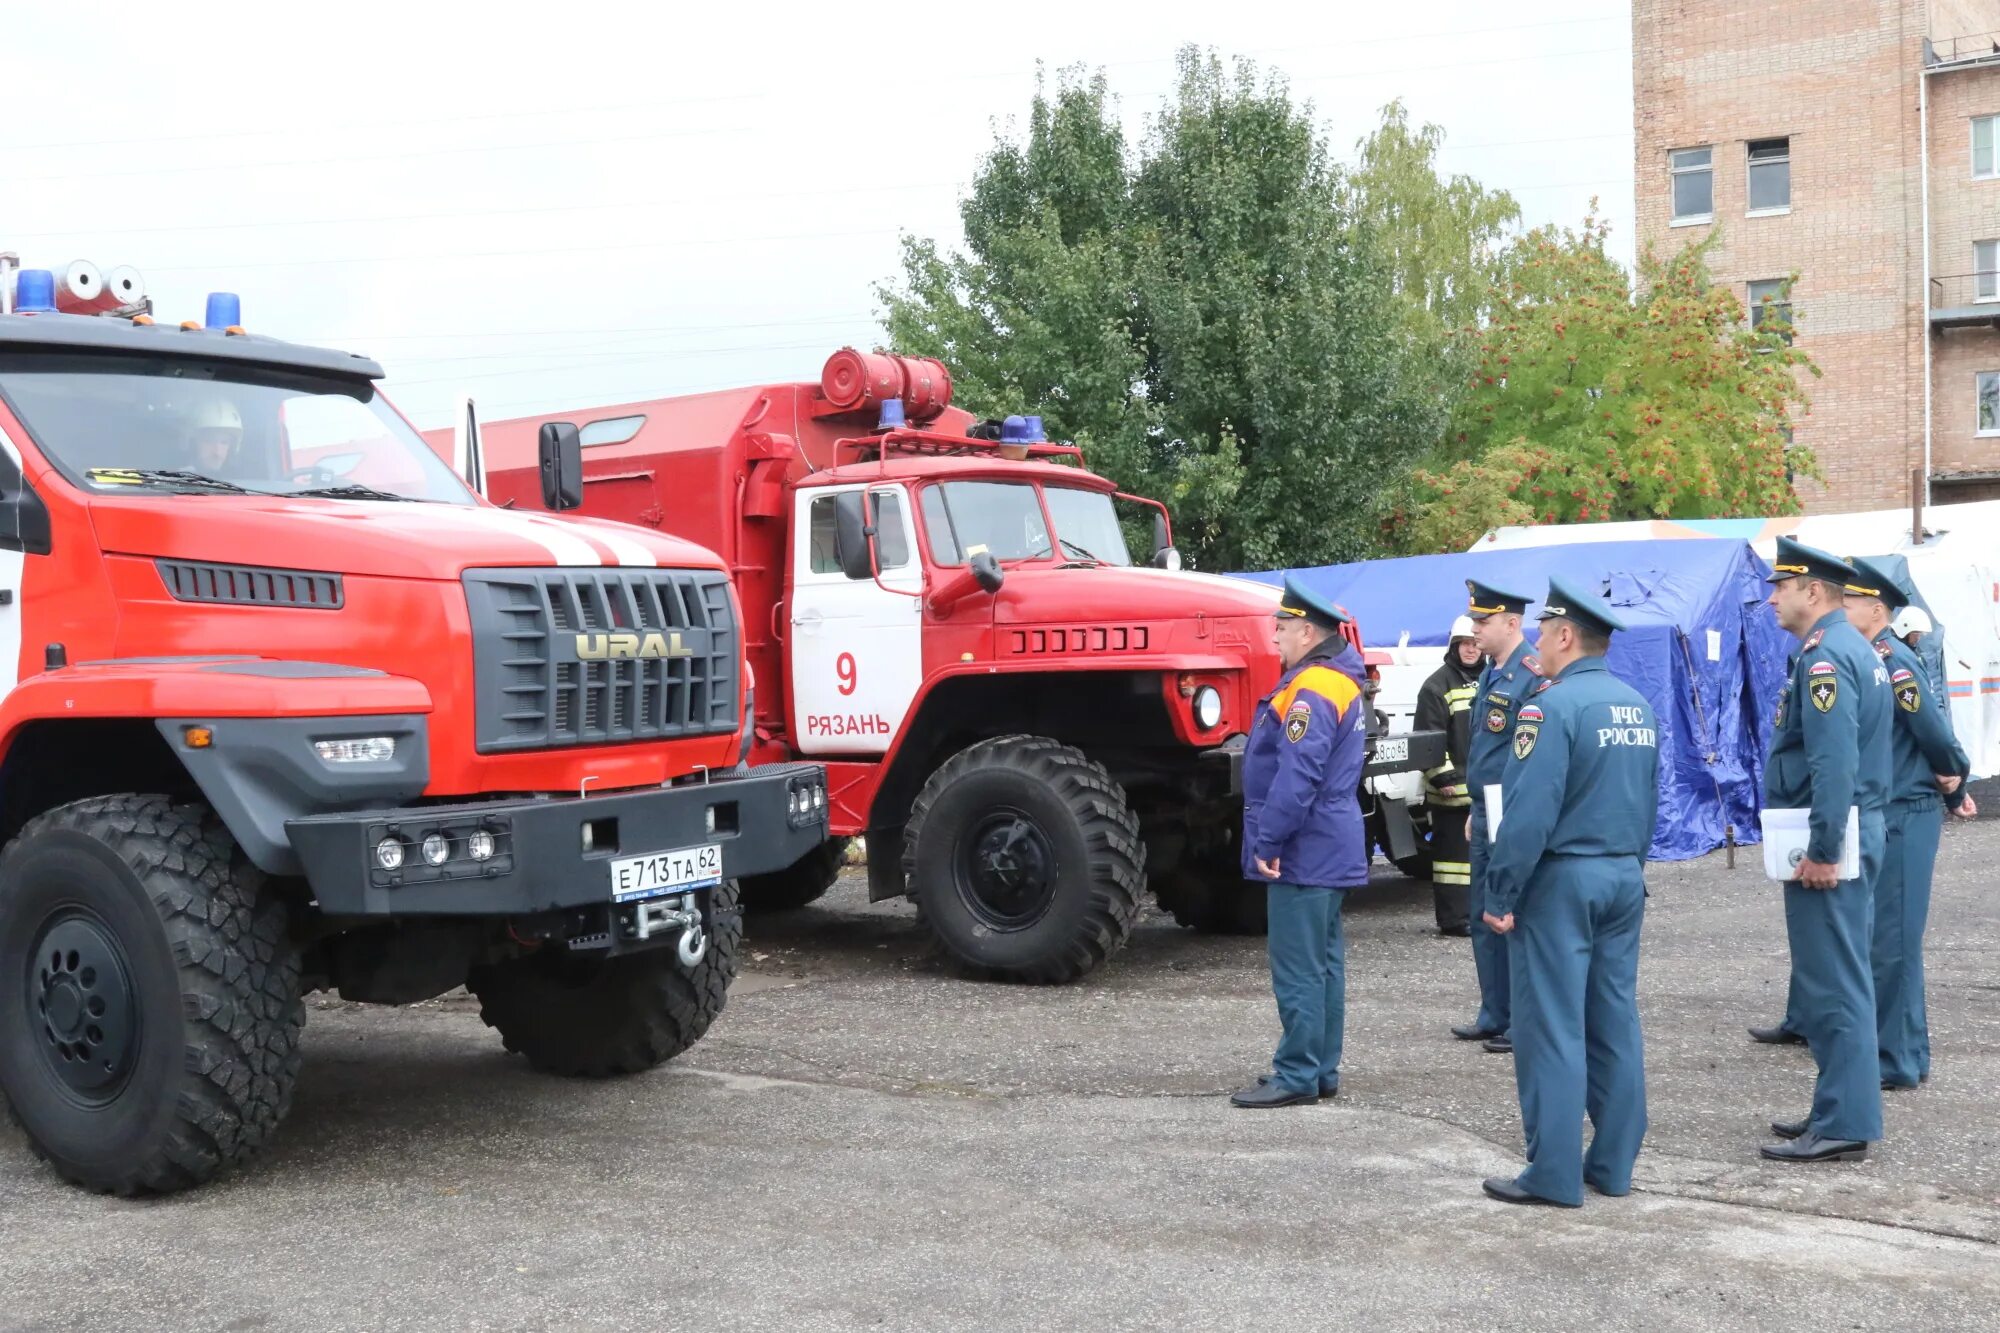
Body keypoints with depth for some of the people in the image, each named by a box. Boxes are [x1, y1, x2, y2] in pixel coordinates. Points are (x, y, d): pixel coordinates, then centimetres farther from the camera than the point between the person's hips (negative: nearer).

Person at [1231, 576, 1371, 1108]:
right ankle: (1322, 1070, 21)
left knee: (1298, 969, -5)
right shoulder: (1341, 683, 15)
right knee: (1323, 962, 14)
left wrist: (1268, 842, -21)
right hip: (1330, 852, 11)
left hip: (1304, 855, -11)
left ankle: (1297, 1075, -1)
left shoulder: (1312, 691, -19)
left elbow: (1296, 778, -26)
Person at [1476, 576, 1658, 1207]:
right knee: (1616, 1023, 11)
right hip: (1625, 879, 8)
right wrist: (1628, 868, 20)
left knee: (1552, 1028, -3)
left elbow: (1528, 812, -20)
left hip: (1562, 879, -8)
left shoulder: (1552, 705, -15)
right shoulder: (1637, 706, 11)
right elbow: (1649, 804, 15)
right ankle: (1613, 1165, 17)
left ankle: (1555, 1174, 0)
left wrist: (1499, 895, -14)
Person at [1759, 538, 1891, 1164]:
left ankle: (1842, 1128, -1)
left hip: (1828, 838, -10)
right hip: (1857, 828, 10)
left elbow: (1834, 763, -25)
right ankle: (1843, 1107, 24)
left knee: (1832, 985, -6)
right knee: (1840, 980, 16)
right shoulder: (1856, 649, 16)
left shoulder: (1825, 657, -17)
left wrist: (1822, 850, -24)